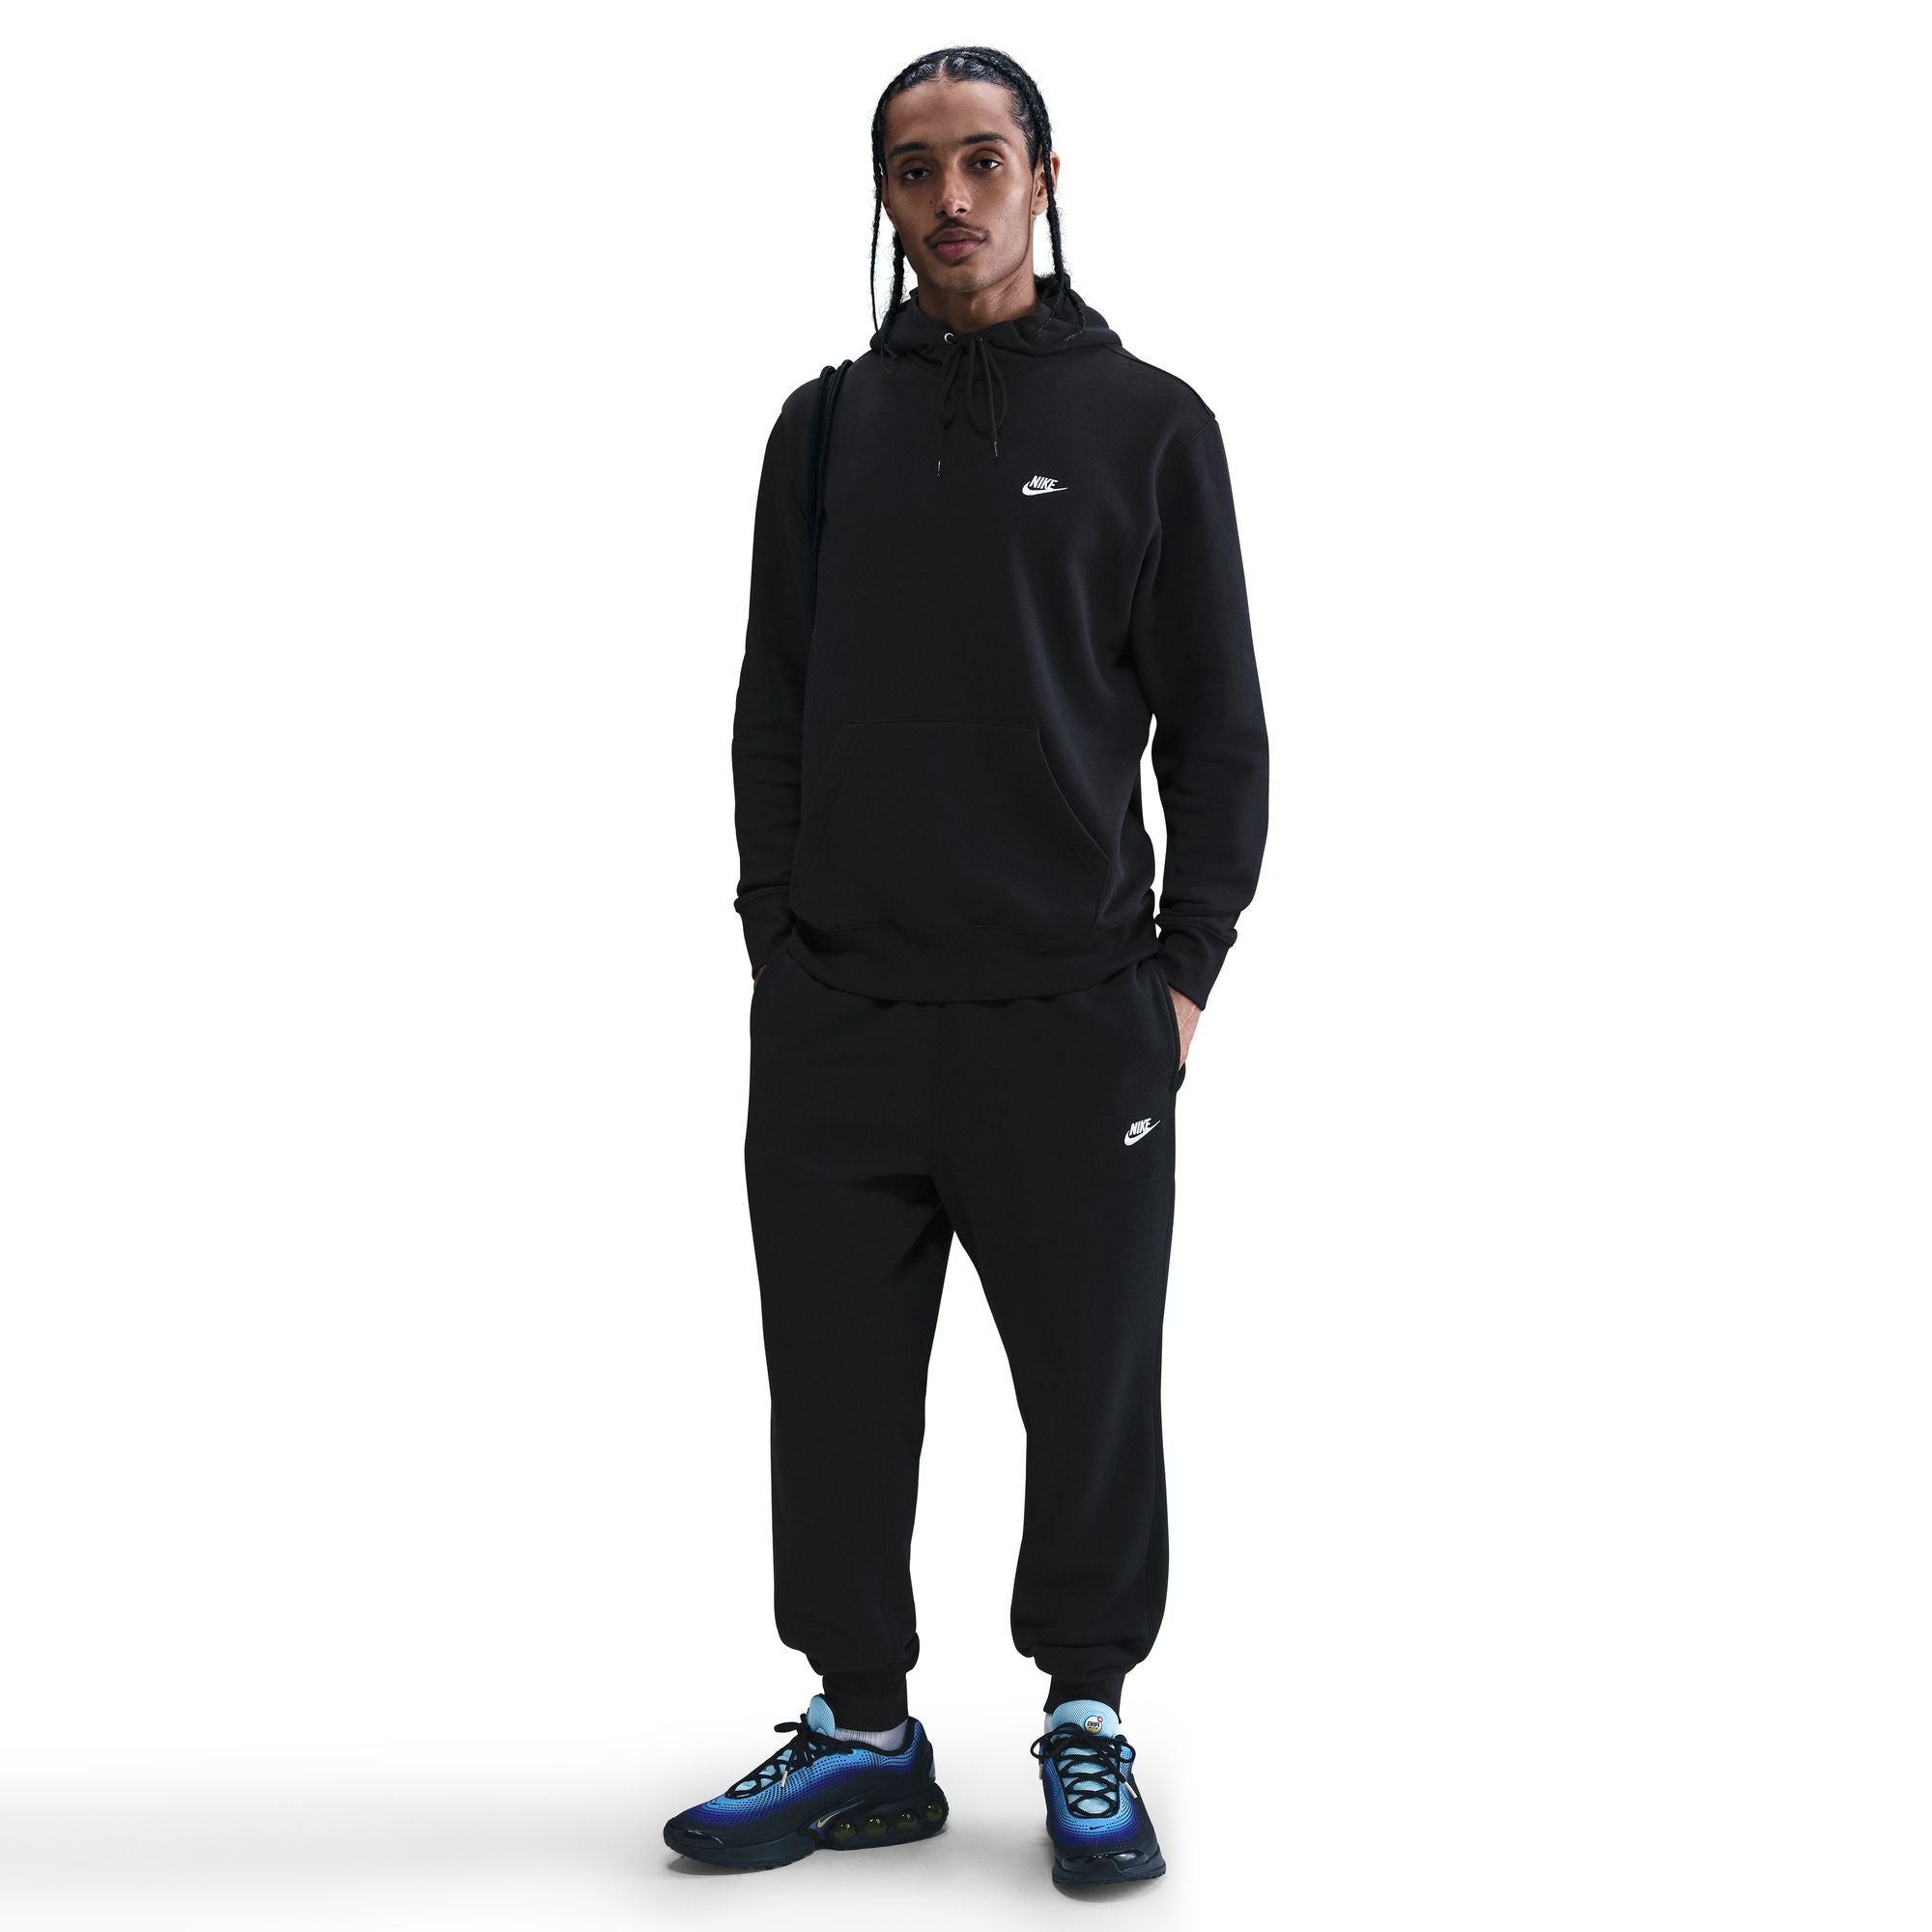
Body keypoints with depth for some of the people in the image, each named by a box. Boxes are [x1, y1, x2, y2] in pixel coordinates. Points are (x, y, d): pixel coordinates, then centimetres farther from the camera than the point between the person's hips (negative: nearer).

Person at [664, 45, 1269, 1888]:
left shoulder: (1148, 422, 3)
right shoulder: (824, 427, 11)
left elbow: (1216, 719, 3)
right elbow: (773, 704, 14)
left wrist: (1186, 966, -3)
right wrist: (774, 939, 6)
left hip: (1072, 1018, -2)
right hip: (833, 1022, 3)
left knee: (1092, 1392, 5)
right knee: (836, 1391, 8)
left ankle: (1088, 1721, 23)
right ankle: (864, 1734, 22)